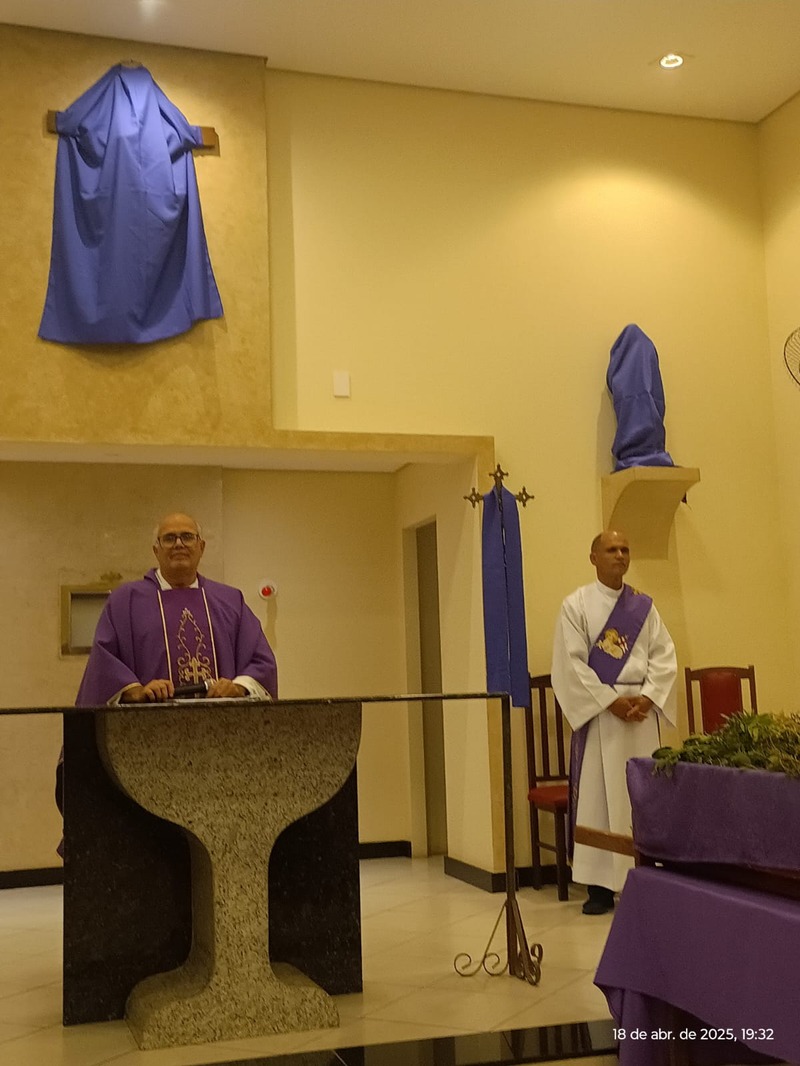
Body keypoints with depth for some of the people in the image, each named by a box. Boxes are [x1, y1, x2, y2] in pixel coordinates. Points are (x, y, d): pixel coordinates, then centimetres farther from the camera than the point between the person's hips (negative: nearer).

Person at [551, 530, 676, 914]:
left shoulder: (644, 606, 12)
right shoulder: (576, 605, 0)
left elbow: (664, 656, 6)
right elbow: (571, 663, -7)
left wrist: (647, 698, -10)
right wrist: (612, 701, -14)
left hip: (642, 712, 4)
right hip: (599, 712, -3)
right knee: (598, 795, -3)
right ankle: (600, 885, 3)